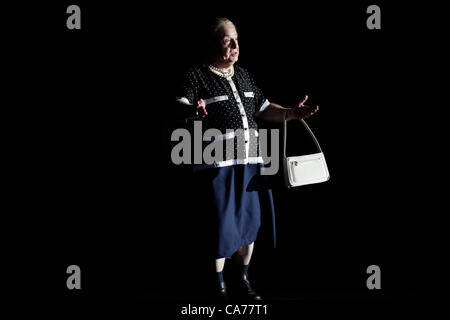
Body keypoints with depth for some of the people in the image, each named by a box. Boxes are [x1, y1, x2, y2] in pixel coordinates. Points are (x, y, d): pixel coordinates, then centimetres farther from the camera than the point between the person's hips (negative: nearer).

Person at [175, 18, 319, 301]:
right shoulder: (197, 77, -5)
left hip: (250, 161, 7)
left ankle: (243, 280, 28)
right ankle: (218, 286, 13)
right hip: (218, 164, -6)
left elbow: (264, 109, 22)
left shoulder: (244, 76, 16)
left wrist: (291, 113, 7)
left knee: (250, 222, 12)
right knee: (221, 227, -3)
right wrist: (193, 113, -40)